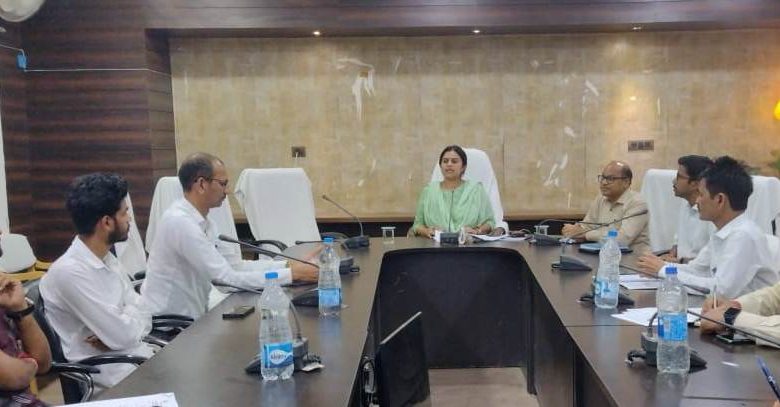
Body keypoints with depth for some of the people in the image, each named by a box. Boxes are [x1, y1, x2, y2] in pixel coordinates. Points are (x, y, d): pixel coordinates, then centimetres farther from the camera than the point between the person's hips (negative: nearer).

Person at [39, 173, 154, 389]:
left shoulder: (107, 258, 7)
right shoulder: (70, 271, -21)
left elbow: (144, 319, 5)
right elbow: (123, 335, -22)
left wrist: (118, 330, -15)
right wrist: (132, 310, -2)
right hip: (104, 372, -7)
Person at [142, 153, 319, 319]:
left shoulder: (203, 222, 5)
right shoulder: (180, 222, -22)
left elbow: (234, 265, 5)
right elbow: (229, 277, -23)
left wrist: (288, 265, -4)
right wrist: (292, 274, -20)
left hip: (191, 317, 7)